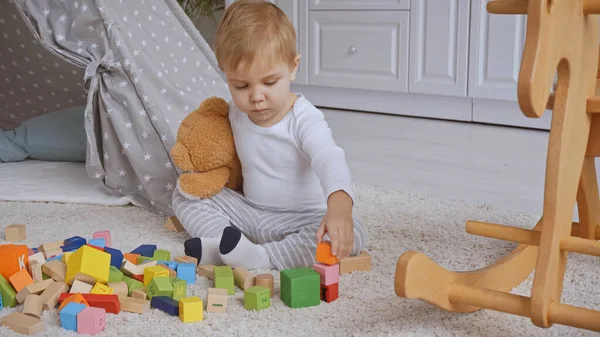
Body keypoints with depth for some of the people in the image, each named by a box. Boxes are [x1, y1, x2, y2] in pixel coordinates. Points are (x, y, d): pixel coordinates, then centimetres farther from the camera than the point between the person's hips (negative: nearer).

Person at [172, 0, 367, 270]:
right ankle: (227, 245, -25)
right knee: (184, 195, -2)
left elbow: (329, 159, -42)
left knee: (352, 236, -32)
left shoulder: (304, 119, -22)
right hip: (249, 212, 5)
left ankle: (258, 257, -34)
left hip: (299, 218, -5)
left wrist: (339, 205, -62)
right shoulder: (236, 112, -3)